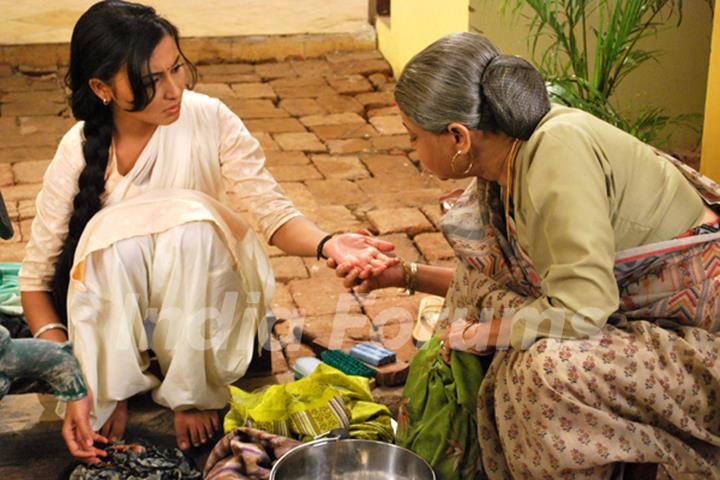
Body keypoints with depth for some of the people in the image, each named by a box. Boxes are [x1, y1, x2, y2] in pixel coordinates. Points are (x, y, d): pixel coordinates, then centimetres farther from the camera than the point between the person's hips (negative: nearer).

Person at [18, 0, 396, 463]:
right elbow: (36, 279, -13)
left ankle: (195, 394, -14)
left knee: (192, 223, -32)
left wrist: (328, 244, -42)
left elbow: (273, 210, -18)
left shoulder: (208, 119, -17)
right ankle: (112, 396, -12)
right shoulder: (79, 152, -17)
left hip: (204, 296, 1)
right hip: (115, 311, 0)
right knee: (115, 231, -33)